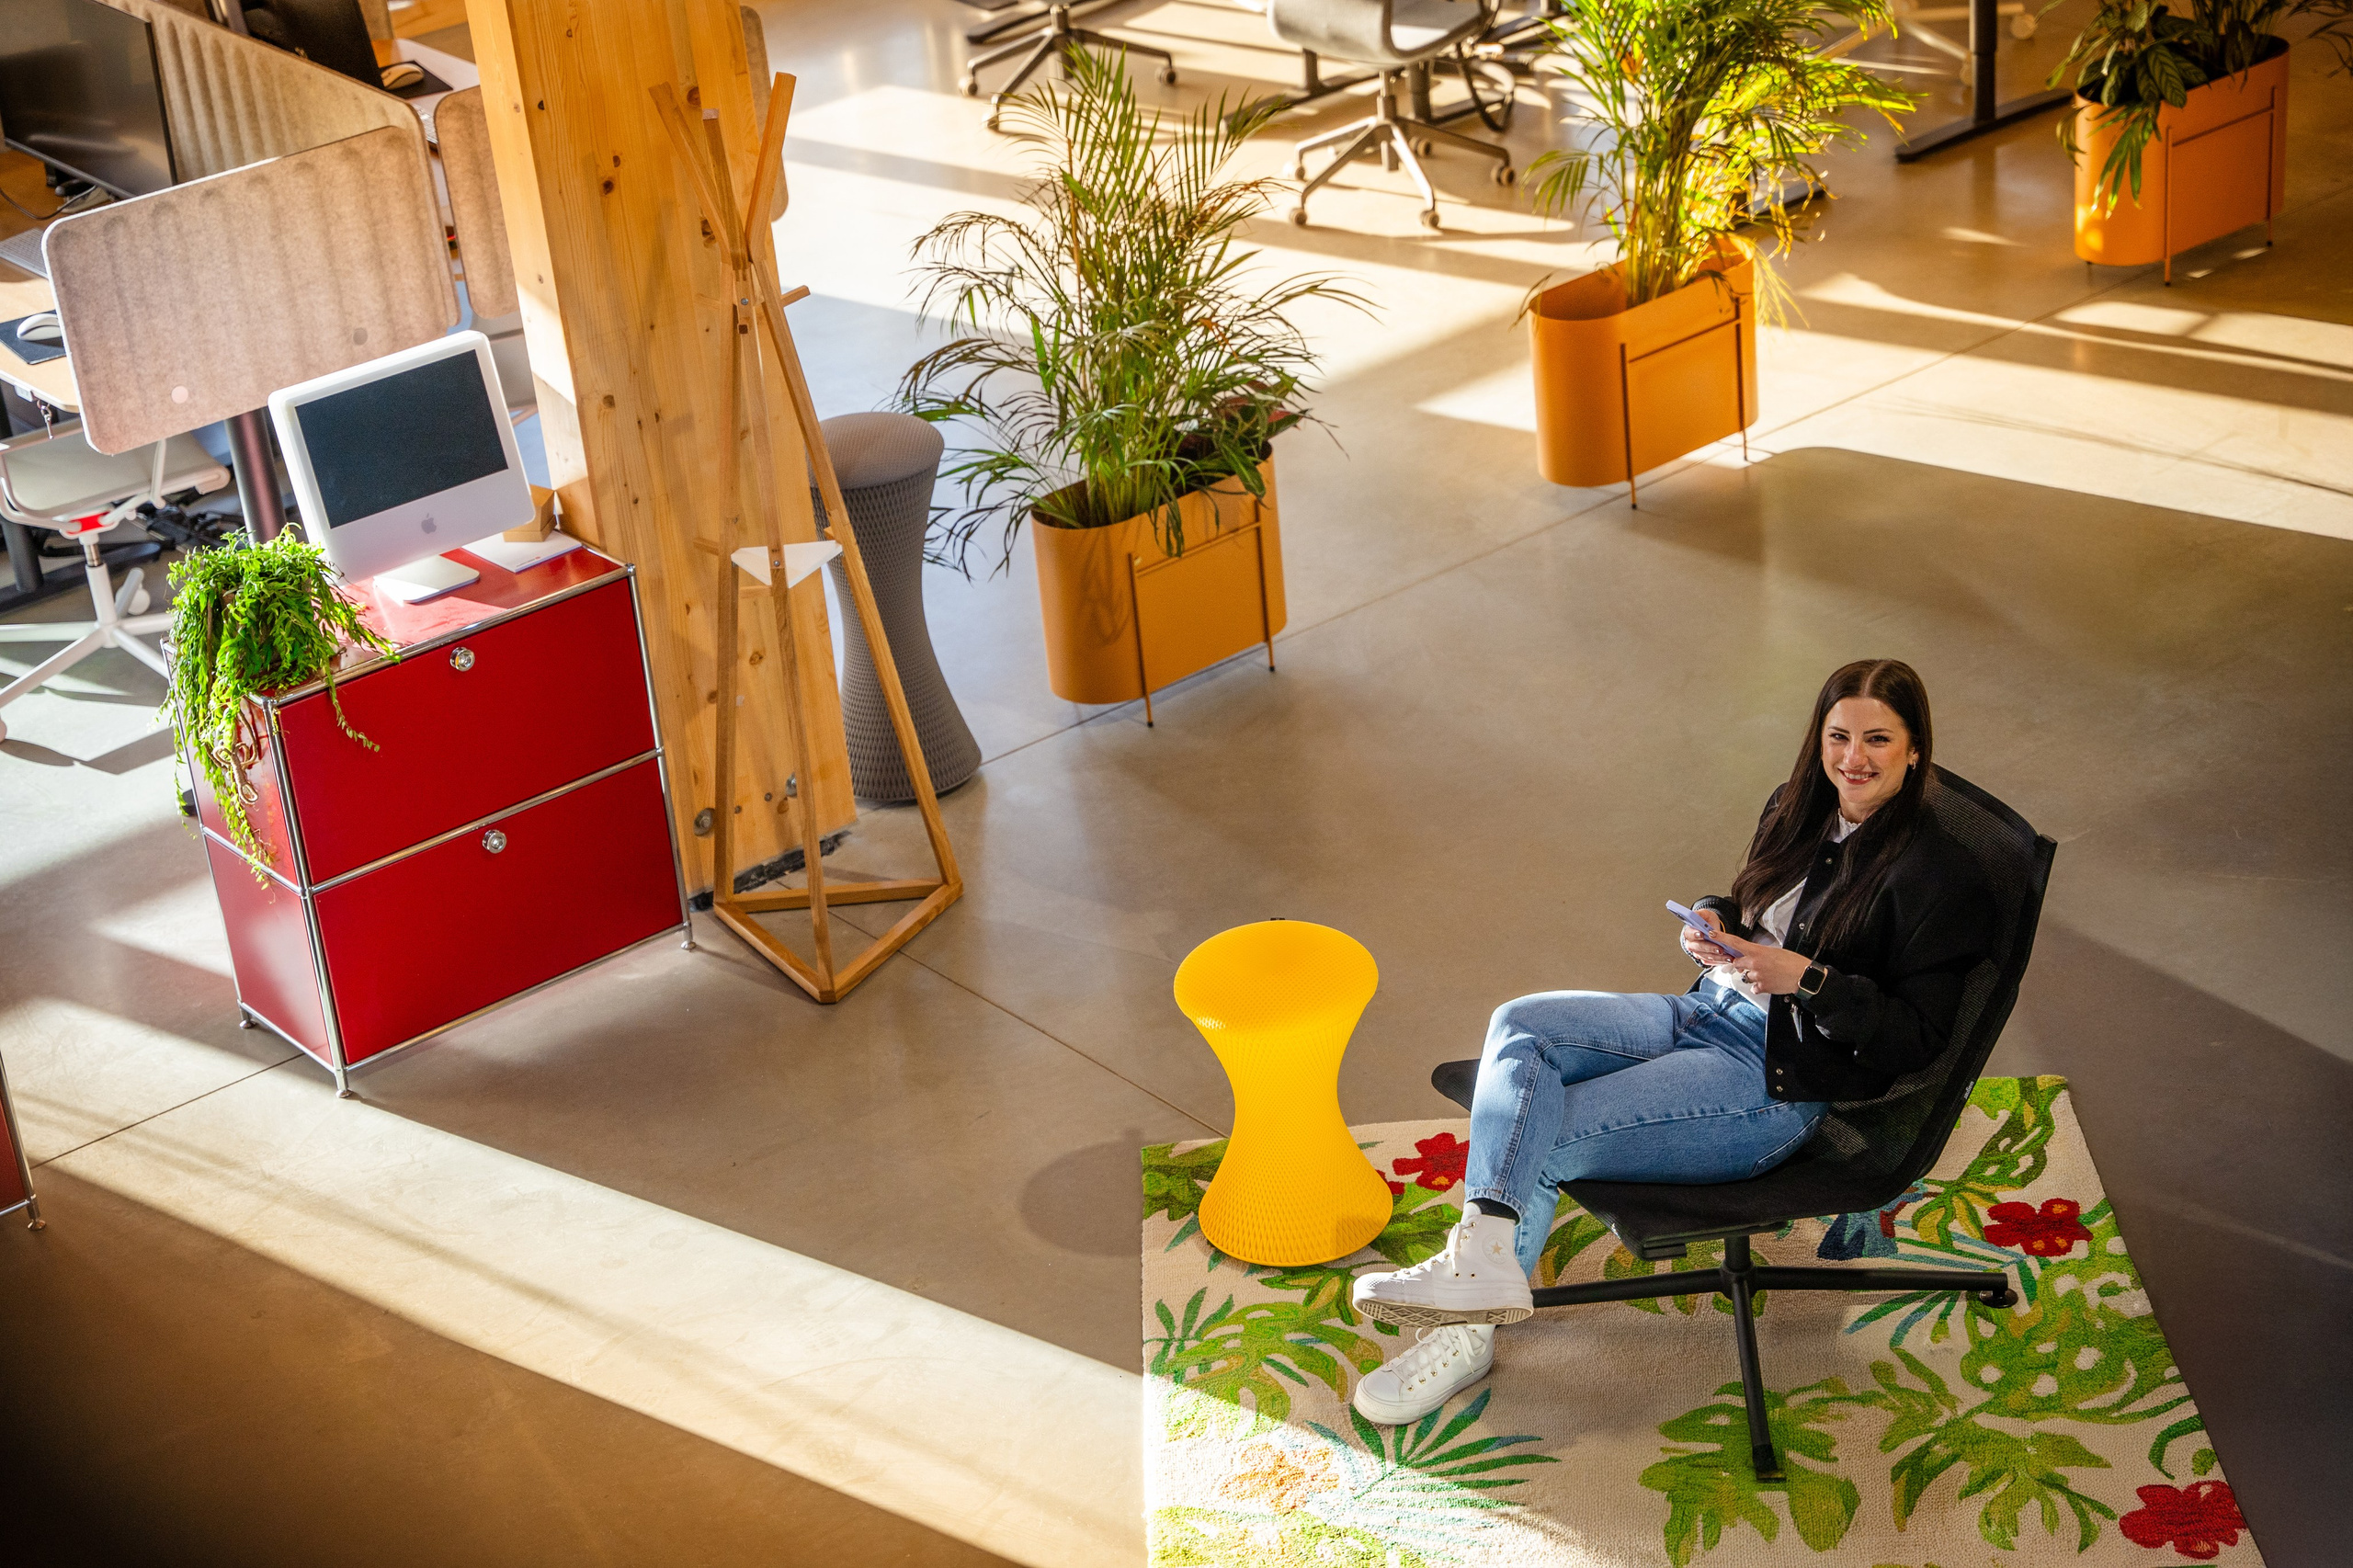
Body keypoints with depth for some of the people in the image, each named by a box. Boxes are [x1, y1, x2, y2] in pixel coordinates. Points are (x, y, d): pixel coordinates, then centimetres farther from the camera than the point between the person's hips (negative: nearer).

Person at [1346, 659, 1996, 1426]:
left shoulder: (1939, 879, -13)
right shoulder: (1798, 811, 10)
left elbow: (1915, 1036, -14)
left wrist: (1804, 977, -24)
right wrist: (1714, 920, 1)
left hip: (1783, 1082, -8)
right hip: (1711, 1011, 8)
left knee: (1541, 1141, -17)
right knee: (1519, 1026, -16)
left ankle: (1469, 1337, -4)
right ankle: (1483, 1257, -25)